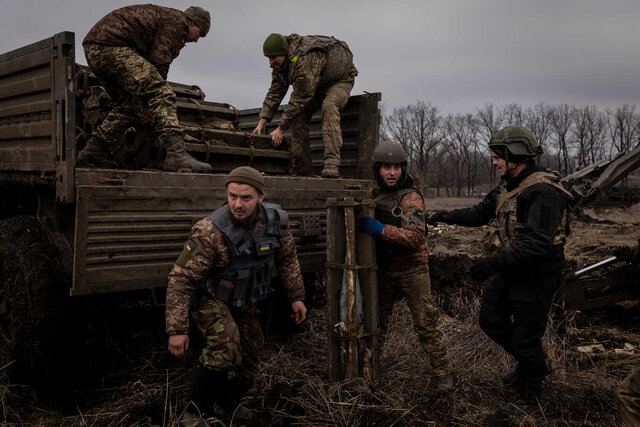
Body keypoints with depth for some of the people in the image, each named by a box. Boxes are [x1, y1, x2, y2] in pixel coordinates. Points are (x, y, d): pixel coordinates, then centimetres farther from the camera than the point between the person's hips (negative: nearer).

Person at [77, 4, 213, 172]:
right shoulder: (176, 21, 4)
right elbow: (159, 63, -5)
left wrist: (149, 105, 26)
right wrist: (152, 105, -1)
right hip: (111, 46, -10)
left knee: (130, 105, 18)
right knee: (162, 94, -16)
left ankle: (92, 153, 13)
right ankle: (176, 155, -29)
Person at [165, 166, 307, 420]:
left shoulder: (275, 220, -16)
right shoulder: (211, 231, -33)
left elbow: (287, 258, 4)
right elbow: (181, 278, -28)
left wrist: (296, 296, 6)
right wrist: (177, 329, -28)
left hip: (244, 303, 6)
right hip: (210, 298, -6)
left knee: (248, 358, 15)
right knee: (225, 344, -32)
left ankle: (228, 404, 44)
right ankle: (196, 411, -14)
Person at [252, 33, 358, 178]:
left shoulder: (306, 59, -40)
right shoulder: (280, 61, -12)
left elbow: (301, 97, -39)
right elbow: (275, 92, -4)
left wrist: (281, 128, -36)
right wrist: (262, 121, -12)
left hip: (340, 80, -8)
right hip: (316, 84, 8)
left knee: (329, 106, -37)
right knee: (297, 113, -11)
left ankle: (332, 165, -43)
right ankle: (302, 168, -6)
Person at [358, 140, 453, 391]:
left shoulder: (411, 198, -16)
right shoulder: (373, 194, 5)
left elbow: (416, 236, -27)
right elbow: (364, 224, 24)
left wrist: (381, 229, -32)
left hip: (412, 270, -6)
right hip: (383, 269, 6)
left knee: (425, 323, -1)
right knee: (376, 320, 16)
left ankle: (442, 372, 12)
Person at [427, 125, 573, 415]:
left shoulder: (543, 192, -24)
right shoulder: (508, 187, 6)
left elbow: (538, 244, -32)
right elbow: (481, 212, 20)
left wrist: (495, 263, -35)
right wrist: (449, 216, 6)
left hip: (535, 277, -9)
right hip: (510, 272, 9)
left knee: (525, 337, 3)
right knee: (491, 320, 19)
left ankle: (529, 395, 25)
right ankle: (533, 364, 39)